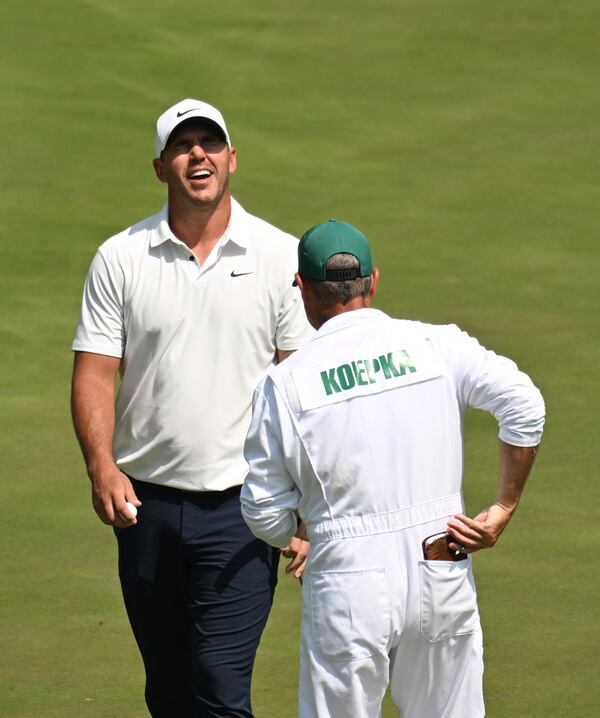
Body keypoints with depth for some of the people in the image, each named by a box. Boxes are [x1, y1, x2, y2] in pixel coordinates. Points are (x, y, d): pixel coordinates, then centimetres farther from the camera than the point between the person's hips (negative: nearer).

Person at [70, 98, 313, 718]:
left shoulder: (282, 257, 1)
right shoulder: (119, 259, 4)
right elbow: (95, 371, 1)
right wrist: (102, 467, -17)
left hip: (241, 507, -3)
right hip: (146, 504, 3)